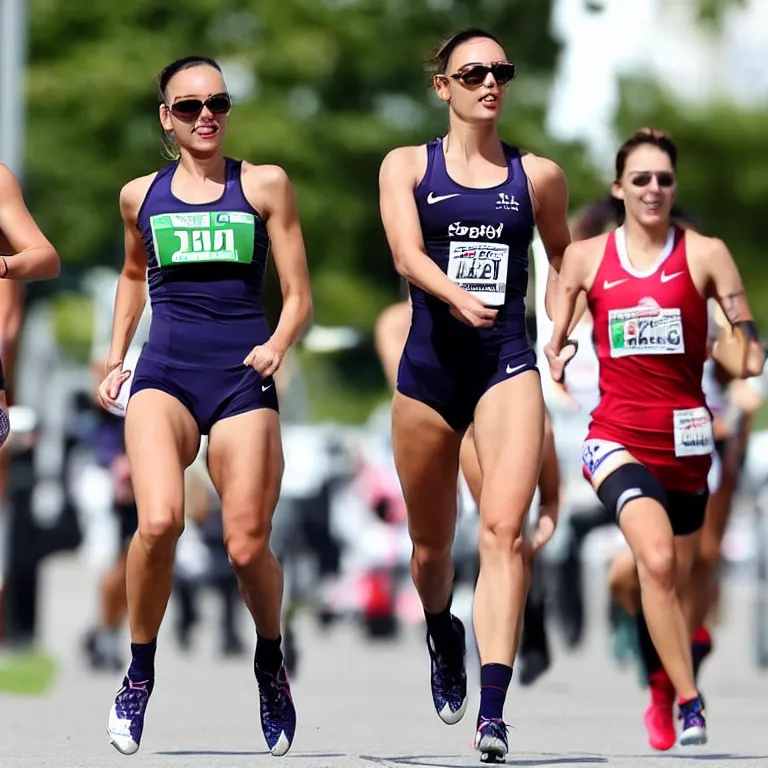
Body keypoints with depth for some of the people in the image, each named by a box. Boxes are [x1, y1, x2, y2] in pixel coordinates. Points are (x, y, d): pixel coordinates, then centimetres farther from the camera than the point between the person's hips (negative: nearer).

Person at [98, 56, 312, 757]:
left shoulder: (264, 186, 5)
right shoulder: (141, 195, 12)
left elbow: (299, 297, 6)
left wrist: (277, 344, -14)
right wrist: (115, 357, 24)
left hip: (242, 376, -1)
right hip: (164, 373, 1)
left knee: (248, 547, -7)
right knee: (159, 520, -25)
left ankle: (271, 660, 26)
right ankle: (139, 675, -5)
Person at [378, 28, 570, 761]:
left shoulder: (539, 176, 7)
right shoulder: (407, 166, 4)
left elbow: (566, 263, 21)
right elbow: (406, 253, -13)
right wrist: (457, 297, -32)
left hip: (508, 364, -1)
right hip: (430, 367, 1)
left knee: (503, 529, -21)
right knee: (431, 544, 13)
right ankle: (443, 633, 49)